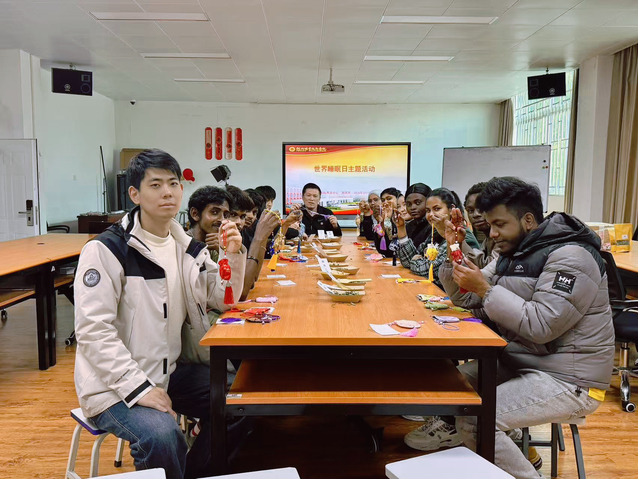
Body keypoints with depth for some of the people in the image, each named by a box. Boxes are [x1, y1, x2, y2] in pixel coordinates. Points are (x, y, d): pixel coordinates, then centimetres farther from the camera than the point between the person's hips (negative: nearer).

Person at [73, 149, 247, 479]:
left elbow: (224, 300, 8)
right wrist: (139, 387, -24)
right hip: (117, 383, -6)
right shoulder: (106, 250, -14)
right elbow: (92, 330, -18)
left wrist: (234, 254, -10)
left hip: (172, 369, 7)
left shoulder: (186, 246, 6)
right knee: (162, 436, -30)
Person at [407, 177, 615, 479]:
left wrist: (485, 289, -24)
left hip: (567, 379, -9)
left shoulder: (569, 256, -18)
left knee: (474, 420, -23)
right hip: (520, 363, 9)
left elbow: (540, 326, -29)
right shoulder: (514, 252, 9)